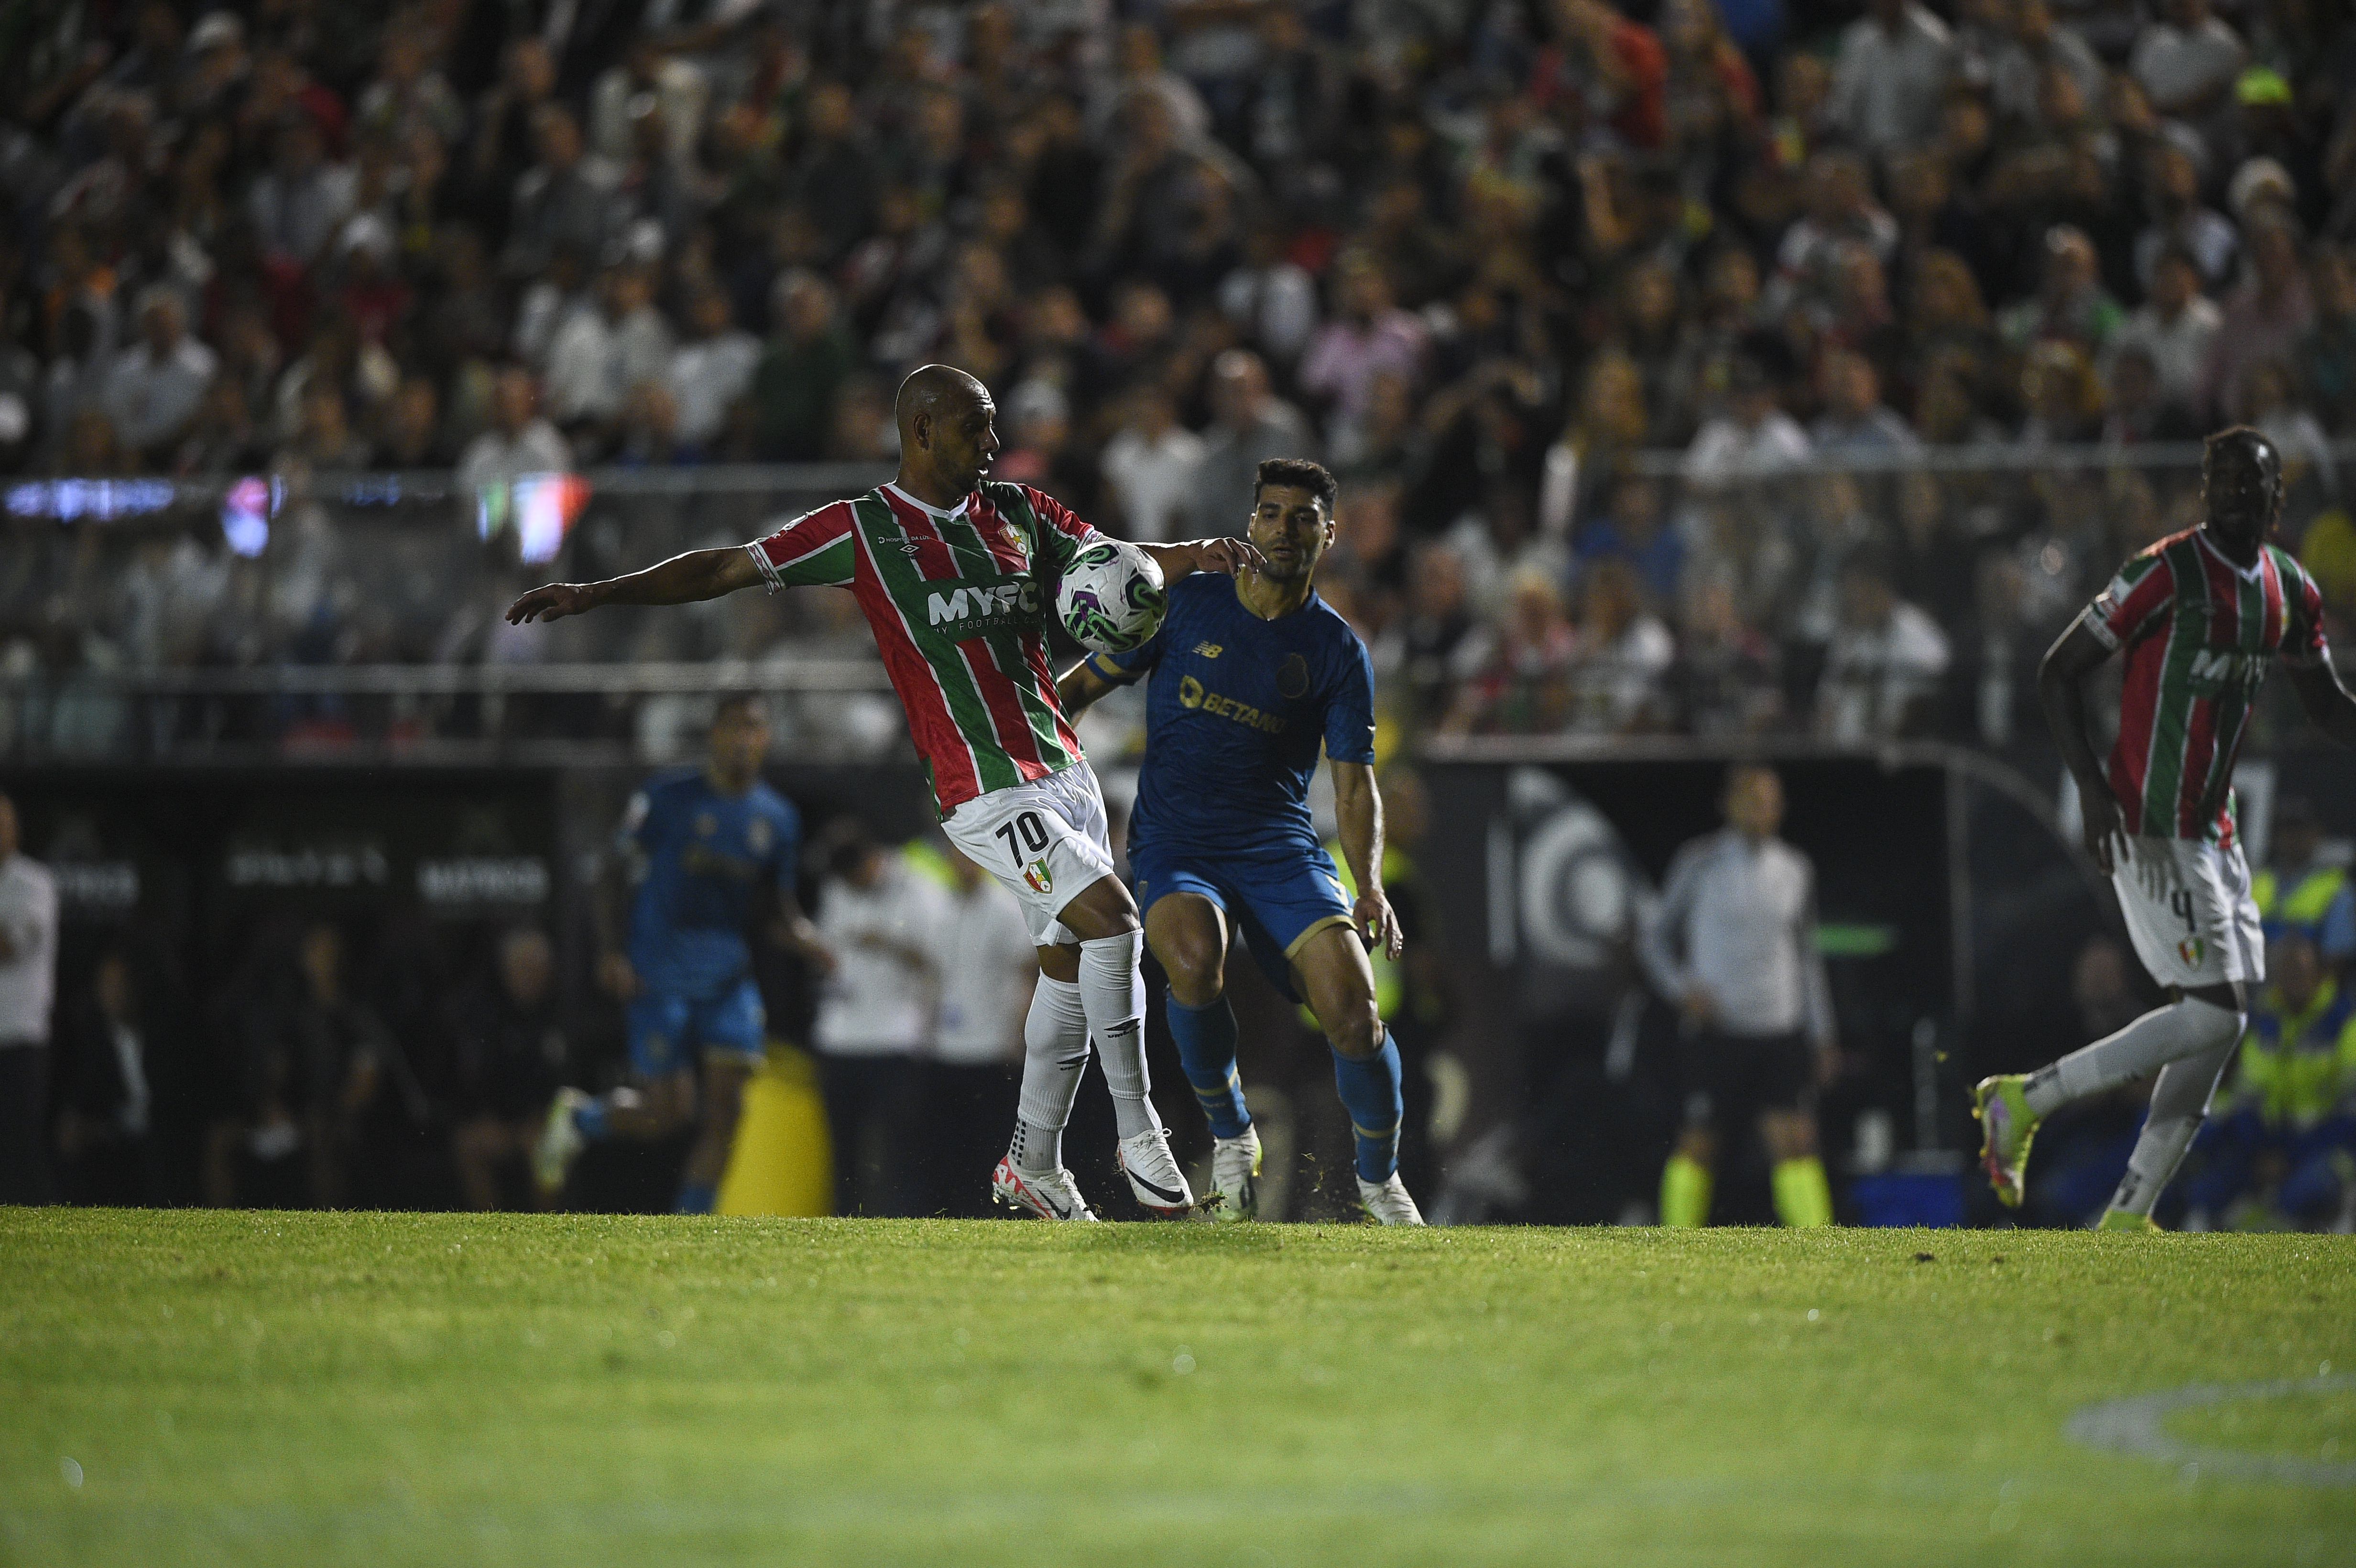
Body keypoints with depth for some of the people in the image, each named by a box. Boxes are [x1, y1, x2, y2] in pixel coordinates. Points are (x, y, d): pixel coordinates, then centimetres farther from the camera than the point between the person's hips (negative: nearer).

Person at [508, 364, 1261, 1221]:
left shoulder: (1018, 512, 13)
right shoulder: (859, 531, -2)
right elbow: (727, 569, 1)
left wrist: (1197, 556, -8)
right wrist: (597, 593, -3)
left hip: (1063, 766, 7)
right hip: (985, 788, -7)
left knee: (1072, 966, 10)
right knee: (1108, 914, -21)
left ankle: (1033, 1165, 24)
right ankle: (1139, 1135, -14)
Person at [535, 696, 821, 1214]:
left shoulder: (778, 818, 9)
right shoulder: (667, 799, -5)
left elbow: (779, 905, 16)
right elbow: (616, 874, -1)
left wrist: (802, 936, -7)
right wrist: (612, 950, -12)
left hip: (729, 977, 4)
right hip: (662, 977, -4)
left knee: (725, 1106, -8)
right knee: (667, 1114, -7)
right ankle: (580, 1117, 23)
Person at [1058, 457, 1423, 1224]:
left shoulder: (1338, 651, 5)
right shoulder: (1185, 605, 3)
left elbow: (1354, 784, 4)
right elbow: (1091, 680, 11)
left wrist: (1369, 887, -12)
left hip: (1280, 846, 1)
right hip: (1173, 843, -1)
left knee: (1353, 1009, -20)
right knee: (1195, 956, -35)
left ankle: (1380, 1179, 7)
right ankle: (1230, 1136, -9)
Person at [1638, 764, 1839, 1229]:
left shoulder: (1796, 870, 10)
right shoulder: (1701, 863, -1)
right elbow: (1654, 936, 6)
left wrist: (1822, 1036, 15)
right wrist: (1682, 987, -12)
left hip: (1781, 1033, 3)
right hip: (1715, 1030, -3)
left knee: (1795, 1141, -9)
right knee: (1698, 1145, 0)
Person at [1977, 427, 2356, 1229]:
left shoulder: (2291, 591, 9)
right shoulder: (2167, 573, -13)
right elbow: (2057, 672, -11)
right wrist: (2093, 787, -20)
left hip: (2215, 831, 9)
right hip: (2151, 831, -8)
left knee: (2220, 1021, 5)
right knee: (2213, 1014, -14)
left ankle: (2128, 1216, 9)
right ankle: (2027, 1099, -3)